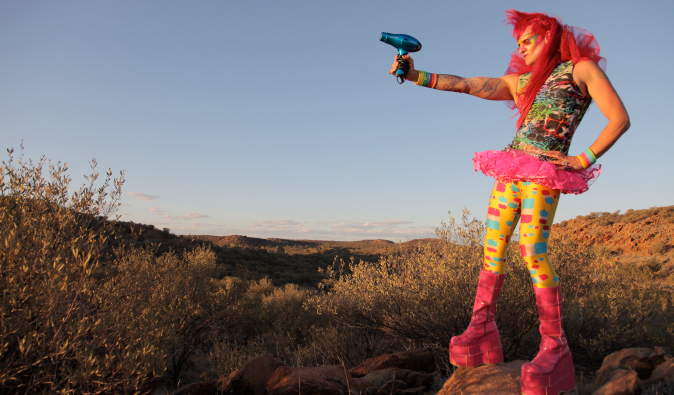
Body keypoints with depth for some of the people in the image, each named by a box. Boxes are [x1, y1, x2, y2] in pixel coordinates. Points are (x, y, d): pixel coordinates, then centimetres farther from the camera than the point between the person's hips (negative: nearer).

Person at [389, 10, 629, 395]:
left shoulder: (581, 69, 8)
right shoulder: (520, 81, 22)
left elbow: (620, 119, 1)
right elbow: (466, 84, 11)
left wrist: (584, 160, -6)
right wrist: (417, 76, 1)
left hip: (543, 171, -5)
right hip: (511, 170, 6)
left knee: (534, 249, -15)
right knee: (493, 244, -1)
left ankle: (555, 344, -6)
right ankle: (482, 324, 6)